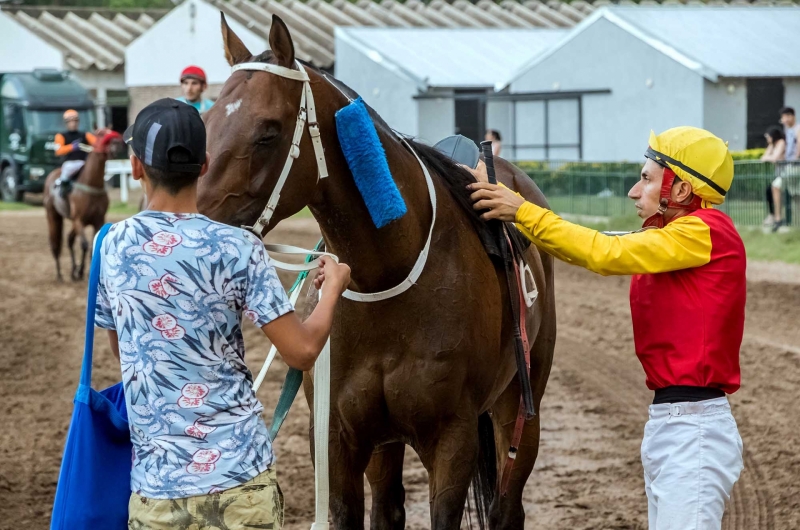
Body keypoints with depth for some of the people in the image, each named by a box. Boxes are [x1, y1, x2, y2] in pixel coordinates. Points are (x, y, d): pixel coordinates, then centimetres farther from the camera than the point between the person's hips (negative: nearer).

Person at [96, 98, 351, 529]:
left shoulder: (113, 246, 0)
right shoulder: (236, 248, -10)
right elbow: (302, 352, -11)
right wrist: (333, 287, 7)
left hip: (156, 481, 2)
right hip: (238, 474, -2)